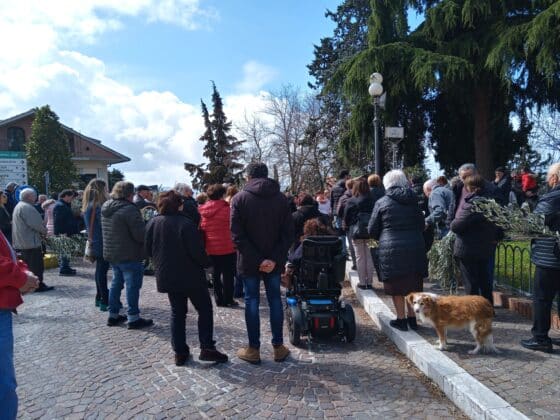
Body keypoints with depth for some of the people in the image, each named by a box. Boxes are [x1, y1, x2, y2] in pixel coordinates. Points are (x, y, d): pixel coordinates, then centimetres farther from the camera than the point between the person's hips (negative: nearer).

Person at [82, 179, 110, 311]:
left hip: (95, 243, 9)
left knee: (99, 269, 17)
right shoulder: (99, 206, -18)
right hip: (103, 244, -9)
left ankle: (99, 298, 26)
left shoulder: (88, 206, 11)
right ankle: (105, 302, -1)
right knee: (102, 271, -6)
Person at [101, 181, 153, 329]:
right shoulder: (129, 209, -20)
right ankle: (133, 318, 5)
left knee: (116, 282, 19)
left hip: (111, 253, 9)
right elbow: (141, 235, -23)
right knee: (133, 285, -1)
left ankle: (113, 315, 26)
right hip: (129, 255, -9)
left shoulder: (106, 207, 8)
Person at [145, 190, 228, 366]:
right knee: (204, 309, 9)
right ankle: (207, 348, 4)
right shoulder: (186, 224, -20)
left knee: (177, 313, 17)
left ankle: (179, 352, 18)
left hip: (166, 276, 6)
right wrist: (205, 263, -1)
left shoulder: (152, 223, -1)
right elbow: (197, 252, -20)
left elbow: (148, 250, 8)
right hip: (191, 277, -5)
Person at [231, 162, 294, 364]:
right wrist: (275, 258, -10)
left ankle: (253, 349, 15)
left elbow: (237, 236, -14)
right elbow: (288, 232, -5)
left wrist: (257, 260, -14)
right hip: (274, 261, 2)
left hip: (249, 261, -2)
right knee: (275, 299, 12)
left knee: (252, 301, 7)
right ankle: (278, 347, 19)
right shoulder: (280, 198, 2)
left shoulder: (240, 199, -6)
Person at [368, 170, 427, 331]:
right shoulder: (413, 201, 6)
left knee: (397, 286, 7)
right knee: (413, 284, 14)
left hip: (391, 248, -4)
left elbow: (372, 230, -1)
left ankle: (401, 319, 14)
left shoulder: (382, 203, -4)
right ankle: (412, 318, 23)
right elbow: (421, 225, 14)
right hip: (415, 247, 4)